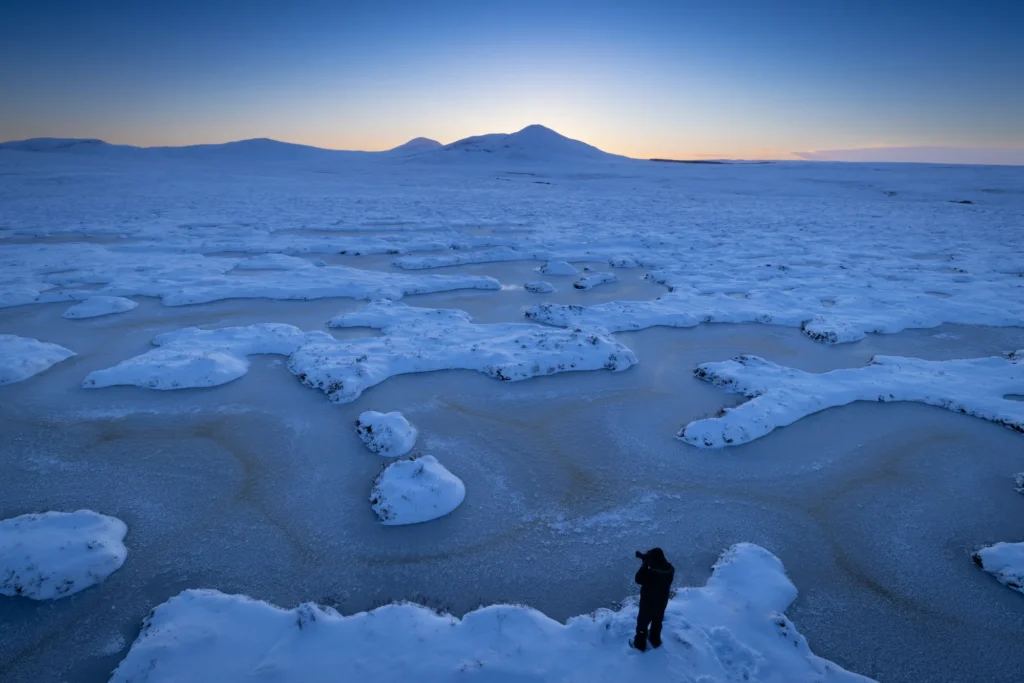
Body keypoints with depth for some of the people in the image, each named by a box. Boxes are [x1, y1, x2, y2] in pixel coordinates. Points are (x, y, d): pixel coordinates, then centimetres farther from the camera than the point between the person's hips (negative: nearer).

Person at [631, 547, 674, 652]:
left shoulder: (650, 573, -37)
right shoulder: (670, 569, -18)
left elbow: (639, 579, -20)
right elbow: (659, 566, 2)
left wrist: (645, 563, -21)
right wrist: (646, 558, -3)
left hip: (648, 602, -5)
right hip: (662, 602, 6)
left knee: (643, 623, 18)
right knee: (657, 622, 29)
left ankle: (640, 644, 36)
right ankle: (655, 641, 50)